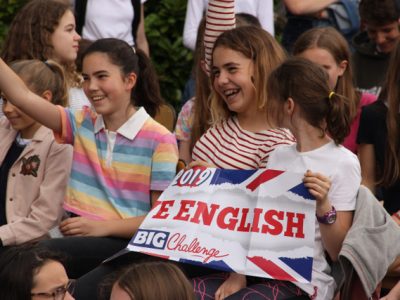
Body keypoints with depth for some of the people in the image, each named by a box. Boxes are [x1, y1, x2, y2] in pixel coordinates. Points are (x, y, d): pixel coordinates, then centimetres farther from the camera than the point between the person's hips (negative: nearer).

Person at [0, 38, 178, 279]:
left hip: (125, 242, -5)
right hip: (81, 239, 5)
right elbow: (23, 96, 2)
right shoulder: (81, 124, 12)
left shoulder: (159, 140, -2)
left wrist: (103, 226, -16)